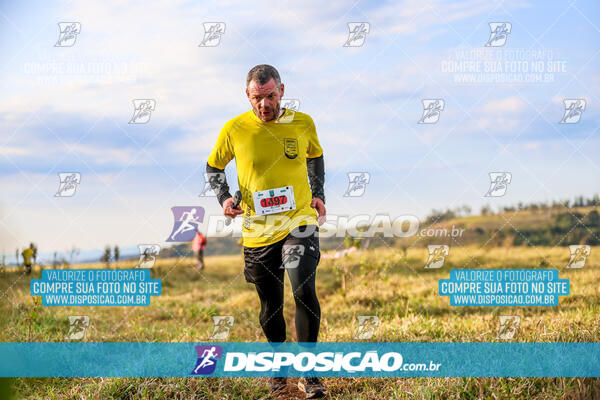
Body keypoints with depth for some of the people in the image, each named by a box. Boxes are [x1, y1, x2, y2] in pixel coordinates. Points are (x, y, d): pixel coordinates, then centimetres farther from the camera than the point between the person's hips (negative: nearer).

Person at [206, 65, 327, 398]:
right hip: (259, 231, 1)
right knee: (271, 306, 11)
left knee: (305, 291, -20)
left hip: (300, 223, -1)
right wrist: (224, 198, -3)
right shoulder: (234, 129, -4)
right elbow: (213, 166, 13)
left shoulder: (303, 124, 0)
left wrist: (318, 194, 12)